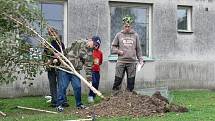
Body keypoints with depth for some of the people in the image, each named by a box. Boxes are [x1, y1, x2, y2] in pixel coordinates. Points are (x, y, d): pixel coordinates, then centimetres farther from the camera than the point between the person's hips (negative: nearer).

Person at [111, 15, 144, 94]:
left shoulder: (135, 35, 10)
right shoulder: (119, 35, 8)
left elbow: (138, 49, 13)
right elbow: (113, 47, 12)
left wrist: (140, 59, 5)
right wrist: (118, 51, -7)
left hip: (132, 62, 1)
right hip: (121, 62, -1)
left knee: (131, 81, 4)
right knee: (117, 80, -2)